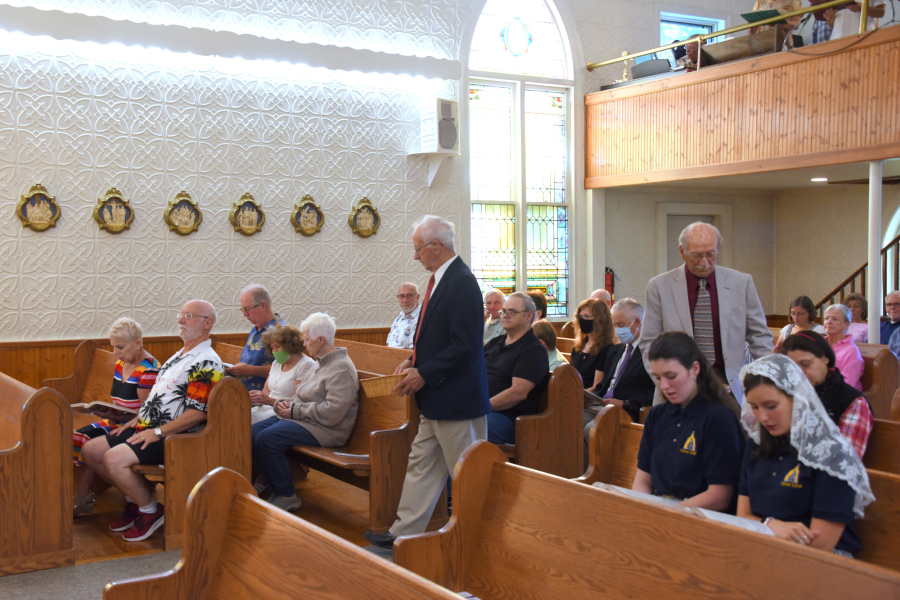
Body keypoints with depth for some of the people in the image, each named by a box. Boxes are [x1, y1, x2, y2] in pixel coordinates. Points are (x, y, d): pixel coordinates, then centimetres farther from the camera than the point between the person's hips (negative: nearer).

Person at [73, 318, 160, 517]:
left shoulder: (148, 371, -17)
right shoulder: (120, 365, 11)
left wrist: (116, 417, -26)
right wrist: (108, 412, -2)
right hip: (118, 422, 9)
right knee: (78, 436, -10)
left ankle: (81, 499, -6)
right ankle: (85, 494, -9)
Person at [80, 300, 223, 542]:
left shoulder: (206, 363, -14)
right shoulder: (179, 356, 18)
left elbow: (198, 413, -22)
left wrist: (157, 432, -20)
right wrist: (137, 419, 11)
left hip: (172, 438, -10)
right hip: (147, 427, 10)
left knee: (114, 459, -27)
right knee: (90, 451, 6)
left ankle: (150, 510, -6)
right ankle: (135, 500, 15)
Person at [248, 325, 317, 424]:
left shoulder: (307, 366, -7)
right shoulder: (276, 363, 20)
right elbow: (265, 392, 17)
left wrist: (270, 401, -24)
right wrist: (253, 398, -7)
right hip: (267, 408, 8)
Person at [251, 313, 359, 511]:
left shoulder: (342, 369, -16)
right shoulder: (322, 363, 17)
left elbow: (332, 413, -25)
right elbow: (302, 397, 25)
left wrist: (295, 411, -17)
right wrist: (285, 403, 2)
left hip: (325, 429, -10)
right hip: (303, 420, 10)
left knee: (266, 439, -25)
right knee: (253, 432, -4)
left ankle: (287, 497, -11)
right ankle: (272, 486, 5)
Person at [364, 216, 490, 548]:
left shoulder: (462, 283, -19)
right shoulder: (441, 279, 11)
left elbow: (464, 346, -23)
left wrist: (424, 374, -18)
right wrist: (414, 361, 8)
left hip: (457, 400, -10)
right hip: (436, 401, 10)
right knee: (421, 465, 16)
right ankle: (404, 533, 25)